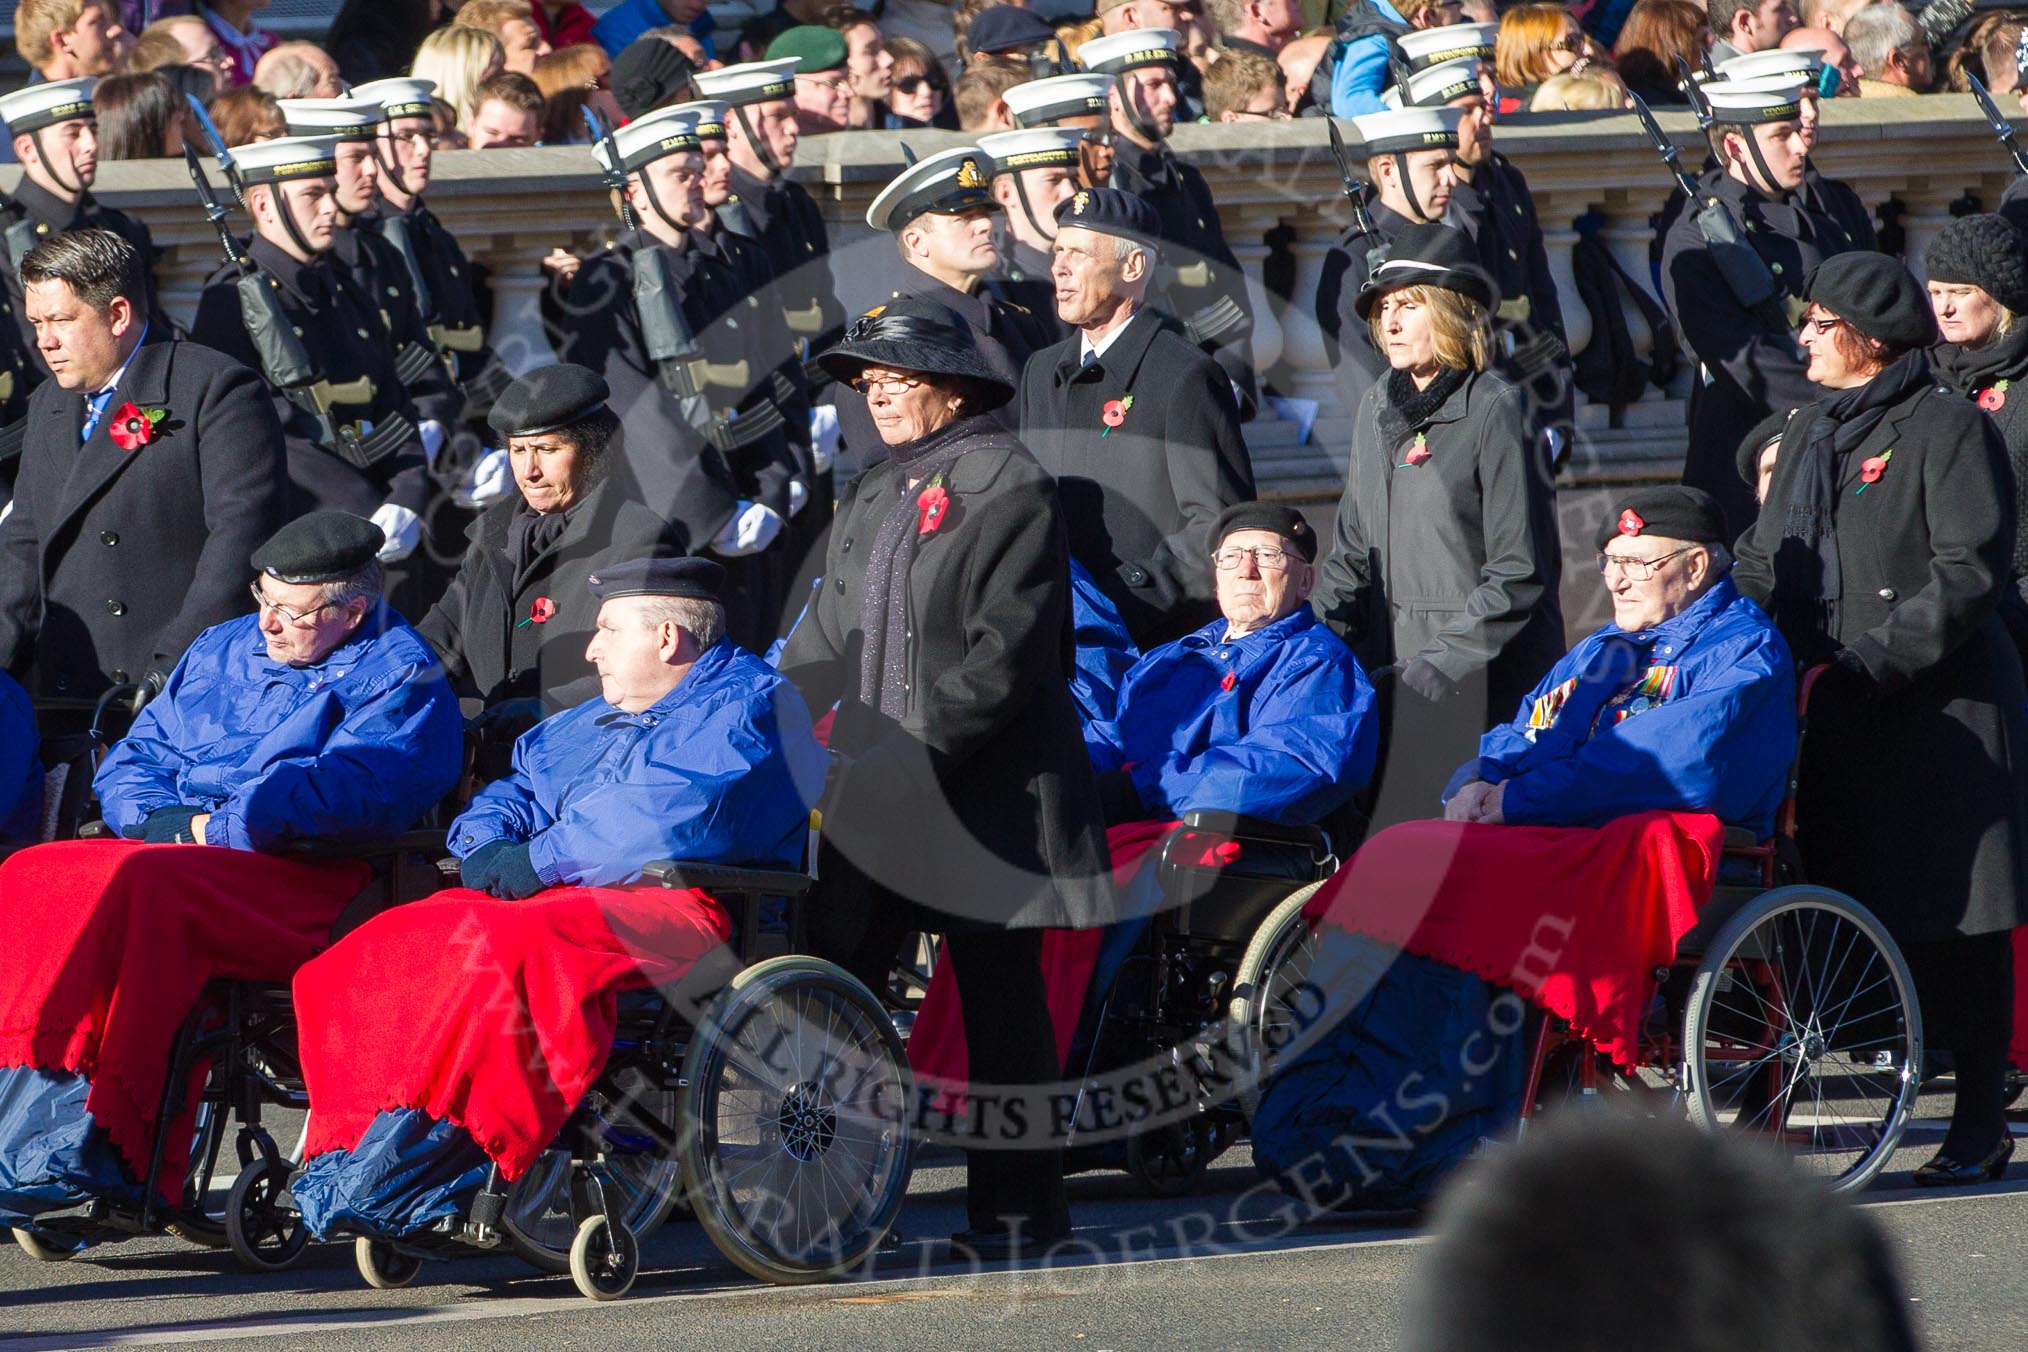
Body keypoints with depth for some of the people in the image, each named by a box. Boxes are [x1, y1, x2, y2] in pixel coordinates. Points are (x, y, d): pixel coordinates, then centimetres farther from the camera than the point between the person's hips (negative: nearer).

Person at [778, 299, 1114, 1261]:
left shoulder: (1007, 486, -7)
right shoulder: (871, 497, 19)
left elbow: (1008, 648, -15)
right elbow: (828, 638, 22)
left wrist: (924, 749, -20)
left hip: (984, 790, -7)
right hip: (874, 797, 7)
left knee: (999, 1000, 0)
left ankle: (1016, 1207, 7)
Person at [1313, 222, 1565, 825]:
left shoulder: (1494, 409, -9)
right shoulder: (1379, 409, 13)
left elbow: (1521, 572, -11)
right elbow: (1354, 551, 19)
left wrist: (1442, 663, -16)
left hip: (1487, 685, -6)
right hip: (1392, 677, 6)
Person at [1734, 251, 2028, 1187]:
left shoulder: (1948, 430, -7)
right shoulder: (1810, 432, 17)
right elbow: (1768, 562, 20)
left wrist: (1863, 662, -20)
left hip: (1939, 713, -7)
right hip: (1835, 719, 7)